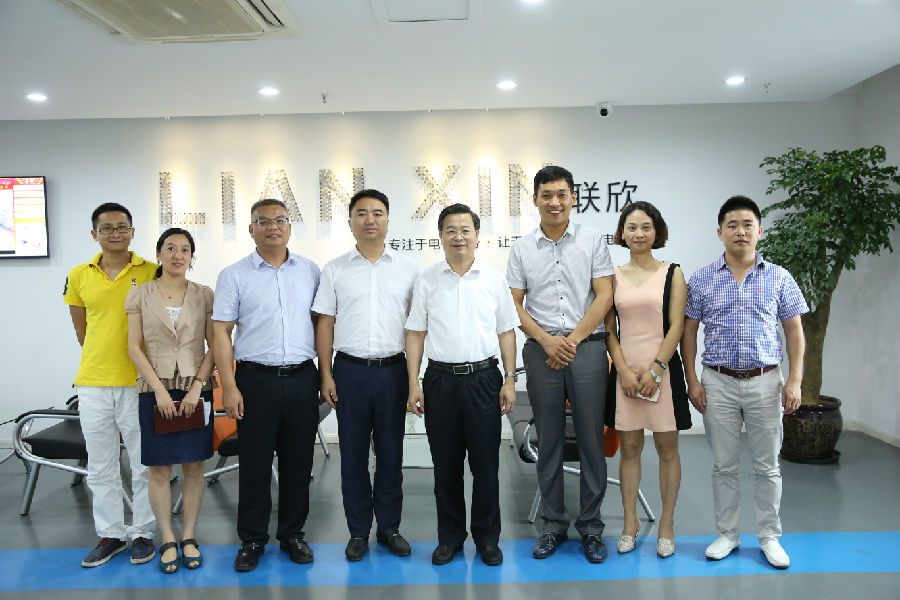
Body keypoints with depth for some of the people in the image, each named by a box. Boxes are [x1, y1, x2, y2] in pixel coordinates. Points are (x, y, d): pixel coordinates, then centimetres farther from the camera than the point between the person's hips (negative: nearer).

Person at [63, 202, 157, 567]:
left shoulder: (152, 273, -3)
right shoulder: (79, 276, 5)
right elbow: (81, 329, 15)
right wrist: (102, 360, 12)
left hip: (139, 383, -2)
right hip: (93, 384, 3)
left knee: (144, 463, 6)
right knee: (100, 467, 11)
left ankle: (142, 532, 22)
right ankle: (110, 534, 26)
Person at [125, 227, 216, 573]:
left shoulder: (204, 295, 4)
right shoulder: (140, 295, 3)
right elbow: (134, 347, 0)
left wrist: (196, 387, -9)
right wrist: (159, 390, -9)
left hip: (195, 389, 1)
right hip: (155, 391, 0)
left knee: (194, 466, 5)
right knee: (159, 468, 4)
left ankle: (189, 537, 19)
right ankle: (167, 540, 17)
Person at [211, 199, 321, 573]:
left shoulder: (310, 271, 8)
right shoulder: (234, 275, 1)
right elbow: (221, 333, -1)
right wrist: (229, 387, -8)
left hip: (302, 377, 2)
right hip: (256, 379, -2)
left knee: (298, 461, 10)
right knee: (255, 463, 5)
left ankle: (292, 534, 26)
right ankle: (252, 540, 21)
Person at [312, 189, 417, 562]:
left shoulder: (406, 268, 5)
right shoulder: (335, 270, 4)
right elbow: (325, 324, 5)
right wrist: (326, 375, -1)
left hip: (393, 370, 0)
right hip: (350, 370, 0)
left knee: (391, 452, 9)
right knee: (353, 453, 7)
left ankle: (389, 527, 24)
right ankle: (358, 531, 21)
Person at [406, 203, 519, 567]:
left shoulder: (494, 279, 5)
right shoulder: (427, 280, 5)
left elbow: (506, 332, 7)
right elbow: (416, 334, 5)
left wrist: (509, 380, 0)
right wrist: (414, 384, -1)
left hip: (483, 377, 0)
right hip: (440, 379, 1)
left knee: (485, 462, 6)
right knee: (445, 463, 9)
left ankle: (487, 537, 22)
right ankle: (450, 536, 25)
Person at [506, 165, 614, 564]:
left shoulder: (593, 241, 5)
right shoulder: (522, 248, 8)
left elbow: (604, 296, -1)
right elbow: (514, 305, 5)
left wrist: (572, 340, -9)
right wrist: (547, 341, -8)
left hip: (587, 347, -1)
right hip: (542, 350, 1)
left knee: (591, 439, 3)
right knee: (549, 440, 8)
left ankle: (591, 527, 16)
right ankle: (554, 524, 20)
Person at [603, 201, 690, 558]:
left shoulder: (671, 273, 2)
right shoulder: (613, 276, 6)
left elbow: (676, 326, -4)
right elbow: (609, 328, 4)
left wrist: (655, 369, -11)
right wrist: (624, 369, -7)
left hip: (662, 369, -1)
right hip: (625, 371, 1)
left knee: (667, 448, 6)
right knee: (629, 448, 8)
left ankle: (666, 524, 19)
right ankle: (630, 522, 20)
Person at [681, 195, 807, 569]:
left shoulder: (778, 278, 4)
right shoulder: (702, 280, 3)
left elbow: (794, 331, 5)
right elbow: (688, 332, 4)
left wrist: (795, 381, -3)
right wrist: (692, 380, -3)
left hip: (765, 382, 0)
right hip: (718, 383, 0)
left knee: (767, 465, 8)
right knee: (724, 465, 9)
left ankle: (769, 537, 23)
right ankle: (727, 534, 22)